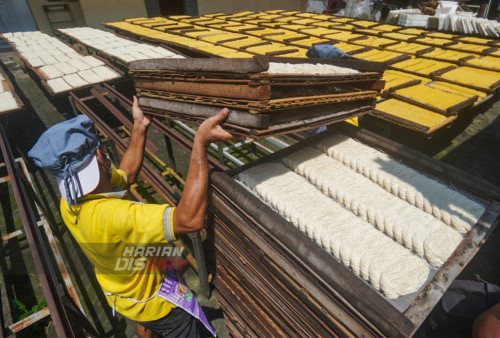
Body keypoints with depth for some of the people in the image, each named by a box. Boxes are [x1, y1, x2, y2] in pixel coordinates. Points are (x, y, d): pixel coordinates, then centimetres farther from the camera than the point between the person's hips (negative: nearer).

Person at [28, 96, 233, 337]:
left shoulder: (69, 204, -17)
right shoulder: (109, 216, -47)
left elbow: (127, 174, -4)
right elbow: (190, 219, -55)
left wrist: (139, 127, -7)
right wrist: (200, 142, -54)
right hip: (154, 302, -7)